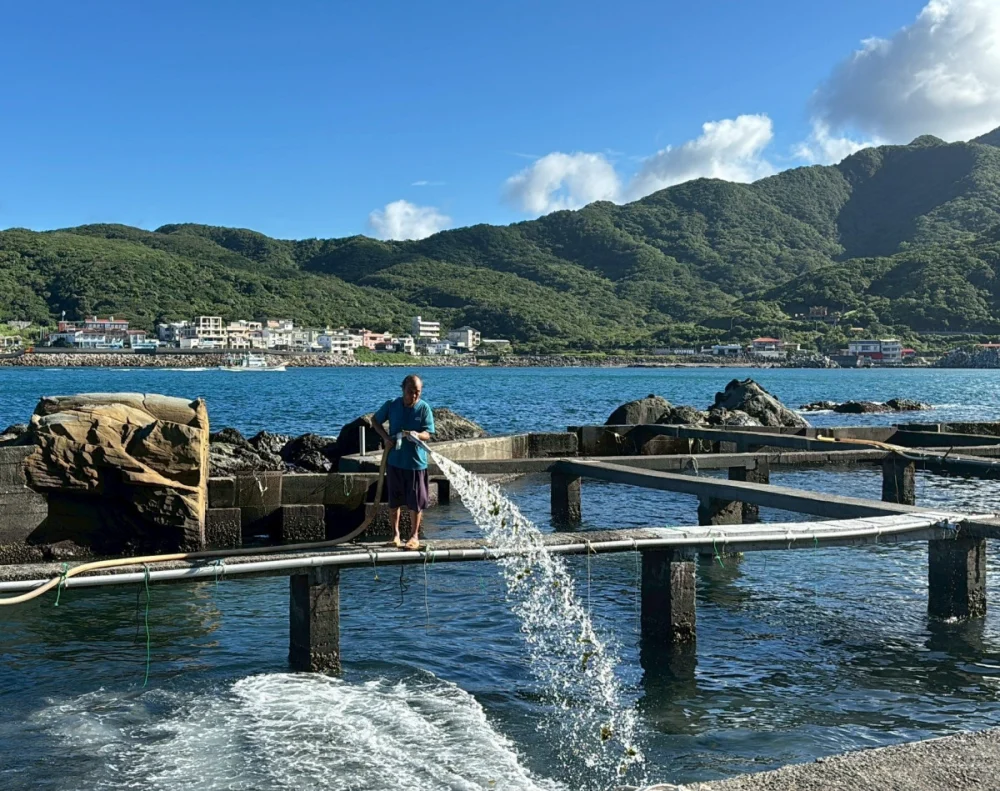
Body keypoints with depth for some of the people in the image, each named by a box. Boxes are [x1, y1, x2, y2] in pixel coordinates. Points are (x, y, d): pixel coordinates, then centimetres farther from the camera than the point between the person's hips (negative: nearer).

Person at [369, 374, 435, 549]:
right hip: (395, 460, 2)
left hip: (416, 462, -2)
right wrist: (385, 437, -6)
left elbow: (428, 434, -10)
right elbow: (375, 421, 11)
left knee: (416, 502, 3)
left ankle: (414, 536, 17)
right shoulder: (391, 405, -3)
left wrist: (417, 435, -33)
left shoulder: (424, 408, -8)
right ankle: (395, 534, 24)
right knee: (395, 500, 11)